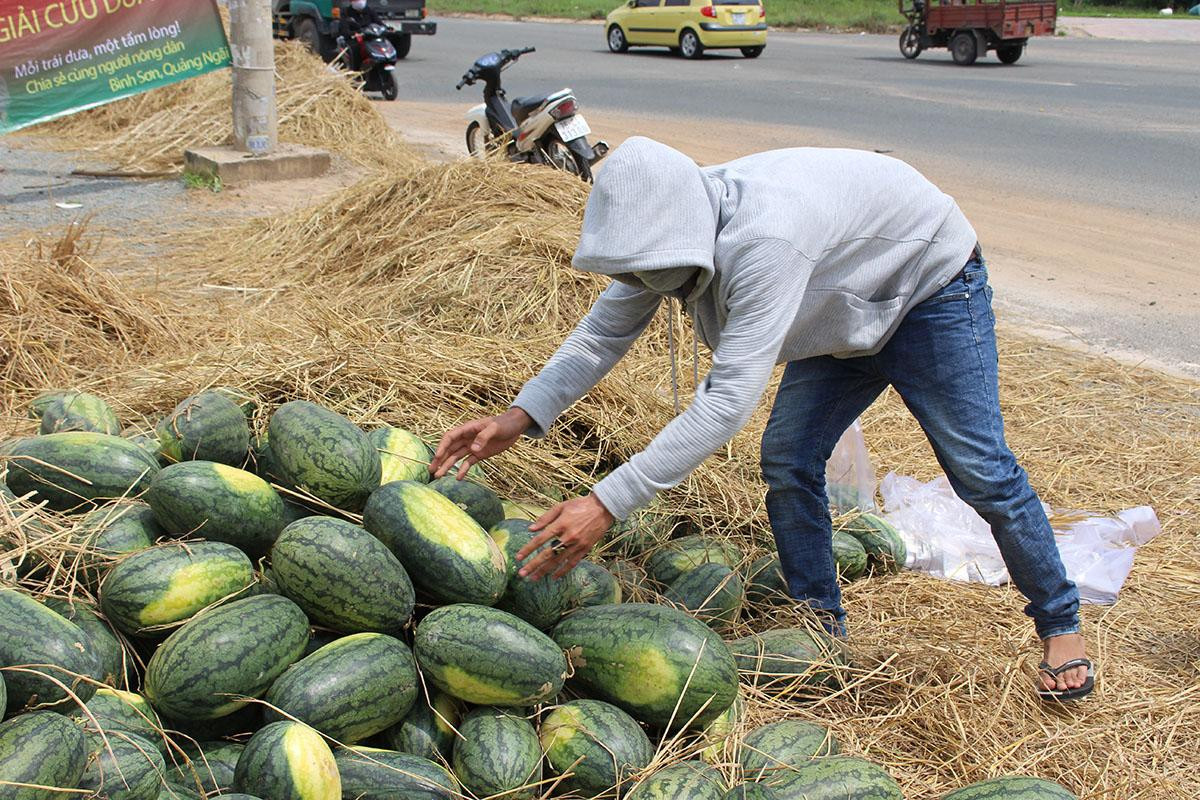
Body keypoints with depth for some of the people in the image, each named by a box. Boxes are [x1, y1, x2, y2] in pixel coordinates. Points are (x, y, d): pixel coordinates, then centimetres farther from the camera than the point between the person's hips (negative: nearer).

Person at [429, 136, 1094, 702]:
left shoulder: (763, 240, -45)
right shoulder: (666, 227, -19)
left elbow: (729, 398, -48)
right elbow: (602, 333, -9)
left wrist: (607, 504, -50)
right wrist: (520, 417, -22)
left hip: (930, 287, -7)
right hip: (845, 306, 7)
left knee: (979, 467, -5)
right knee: (787, 461, -2)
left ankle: (1059, 623, 17)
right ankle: (822, 629, 14)